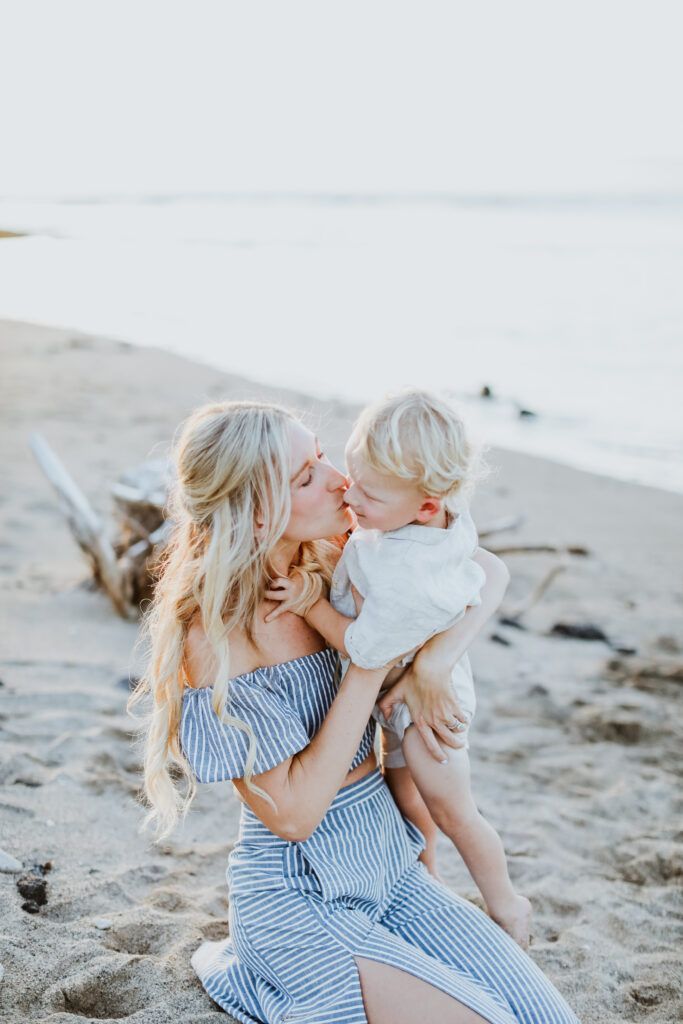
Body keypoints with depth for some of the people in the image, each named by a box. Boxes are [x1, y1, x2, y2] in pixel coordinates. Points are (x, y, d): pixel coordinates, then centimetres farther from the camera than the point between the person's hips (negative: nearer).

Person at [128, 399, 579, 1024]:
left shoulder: (333, 566, -4)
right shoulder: (216, 637, -21)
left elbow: (485, 568, 3)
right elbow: (292, 813, -22)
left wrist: (435, 660, -16)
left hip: (389, 867, 6)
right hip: (299, 898, -6)